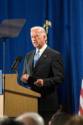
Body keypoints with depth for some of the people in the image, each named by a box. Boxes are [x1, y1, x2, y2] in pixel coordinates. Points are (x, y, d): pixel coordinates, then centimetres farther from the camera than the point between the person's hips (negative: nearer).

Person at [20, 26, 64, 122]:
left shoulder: (55, 55, -4)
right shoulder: (28, 55, 16)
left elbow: (59, 78, -10)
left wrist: (44, 82, -26)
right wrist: (24, 77, -4)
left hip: (47, 101, -5)